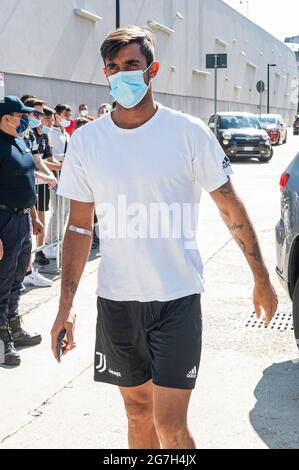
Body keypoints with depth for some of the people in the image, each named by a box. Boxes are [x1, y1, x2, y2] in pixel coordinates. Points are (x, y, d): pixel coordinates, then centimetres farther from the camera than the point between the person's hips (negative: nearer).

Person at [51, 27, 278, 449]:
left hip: (178, 296, -3)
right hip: (116, 299, 3)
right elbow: (80, 225, 4)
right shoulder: (86, 140, 0)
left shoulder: (189, 132, -7)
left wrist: (261, 279, 2)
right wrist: (66, 302, -1)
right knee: (137, 411, 16)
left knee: (170, 423, -4)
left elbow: (230, 207, 0)